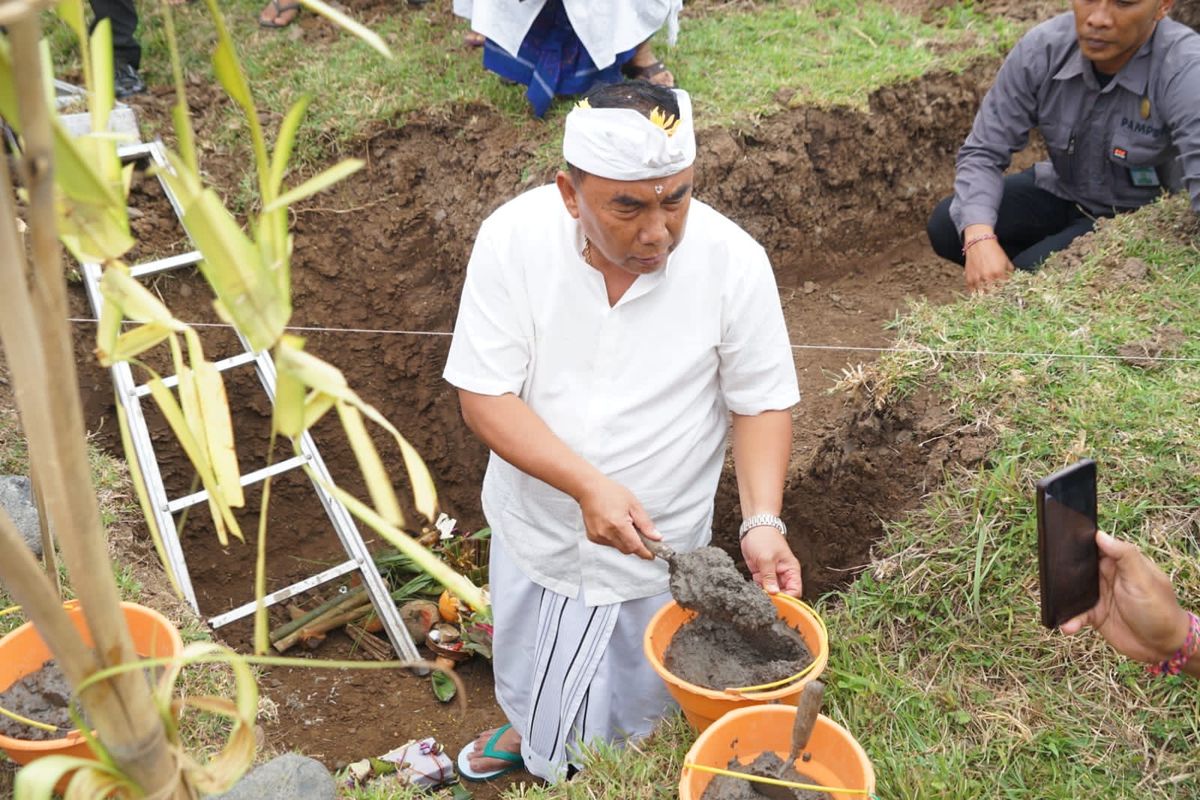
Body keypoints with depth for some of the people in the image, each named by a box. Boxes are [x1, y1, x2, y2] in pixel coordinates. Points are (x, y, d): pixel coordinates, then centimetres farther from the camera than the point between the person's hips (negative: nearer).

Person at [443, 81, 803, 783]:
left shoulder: (733, 260, -24)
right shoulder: (514, 237, -23)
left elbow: (762, 404, -12)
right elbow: (484, 396, -21)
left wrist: (763, 522, -26)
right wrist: (588, 485, -33)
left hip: (659, 542, -1)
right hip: (536, 526, 2)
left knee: (638, 711, 23)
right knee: (532, 673, 31)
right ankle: (530, 729, 64)